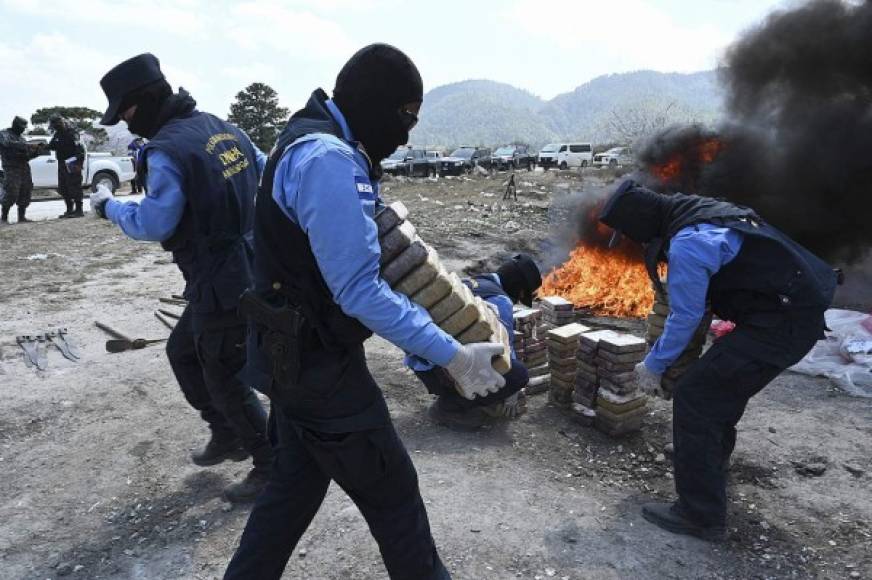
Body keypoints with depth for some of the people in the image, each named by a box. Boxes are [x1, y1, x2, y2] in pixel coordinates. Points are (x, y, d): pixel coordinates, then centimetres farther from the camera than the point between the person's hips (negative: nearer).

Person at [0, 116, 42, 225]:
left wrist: (36, 152, 0)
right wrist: (29, 145, -27)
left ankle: (22, 217, 10)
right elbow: (10, 144, -22)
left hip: (25, 169, 7)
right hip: (12, 169, -7)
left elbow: (27, 154, 20)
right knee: (11, 194, -11)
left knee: (25, 194, 4)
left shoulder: (21, 137, 21)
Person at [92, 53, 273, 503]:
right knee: (183, 351, 25)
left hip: (222, 282, -9)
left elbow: (152, 224, -17)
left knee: (224, 378, 7)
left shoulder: (167, 150, -17)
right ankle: (227, 435, 36)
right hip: (248, 267, 9)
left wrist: (109, 206, 1)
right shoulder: (223, 128, 9)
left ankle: (272, 467, 21)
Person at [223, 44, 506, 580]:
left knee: (298, 482, 23)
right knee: (392, 493, 8)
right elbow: (359, 290, -27)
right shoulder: (328, 160, -23)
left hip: (297, 355, 10)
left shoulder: (320, 146, 11)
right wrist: (452, 355, -22)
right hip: (321, 362, -10)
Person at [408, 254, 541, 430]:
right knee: (518, 373, -12)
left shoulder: (472, 282, 18)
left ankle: (450, 393, 15)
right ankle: (450, 405, -2)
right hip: (443, 368, -10)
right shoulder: (500, 300, -9)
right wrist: (510, 398, 14)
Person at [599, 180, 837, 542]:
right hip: (797, 310, 10)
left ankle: (701, 516, -2)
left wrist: (653, 366, -1)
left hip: (782, 323, -10)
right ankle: (713, 461, 50)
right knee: (723, 387, 26)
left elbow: (685, 317, -15)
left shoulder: (687, 243, -22)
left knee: (695, 398, -9)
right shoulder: (697, 213, 9)